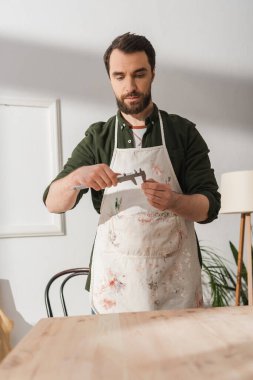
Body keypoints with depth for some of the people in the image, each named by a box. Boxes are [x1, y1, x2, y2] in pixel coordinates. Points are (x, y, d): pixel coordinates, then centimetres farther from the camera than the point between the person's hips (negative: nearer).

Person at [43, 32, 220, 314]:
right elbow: (53, 203, -1)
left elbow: (209, 206, -2)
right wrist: (76, 177, -23)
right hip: (115, 280, 1)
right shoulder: (98, 138, 3)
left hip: (175, 280, 0)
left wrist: (174, 201, -24)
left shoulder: (183, 132, 0)